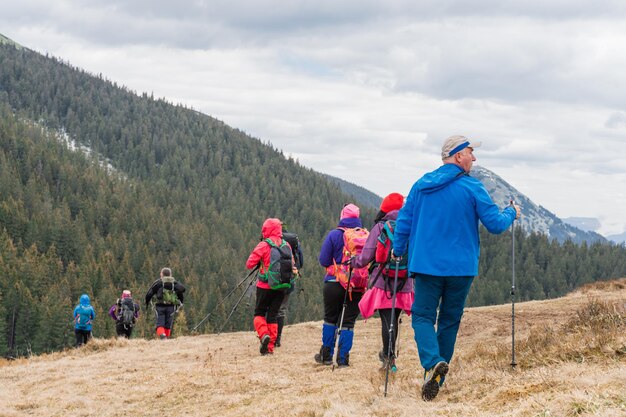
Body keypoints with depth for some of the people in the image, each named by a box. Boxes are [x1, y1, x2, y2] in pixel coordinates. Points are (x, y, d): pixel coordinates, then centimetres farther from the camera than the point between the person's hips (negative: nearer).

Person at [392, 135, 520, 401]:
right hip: (461, 267, -1)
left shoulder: (421, 185, 4)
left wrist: (398, 249, 26)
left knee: (422, 316, 2)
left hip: (426, 265, 1)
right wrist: (511, 214, 15)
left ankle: (432, 363, -26)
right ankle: (435, 379, 13)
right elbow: (495, 224, -7)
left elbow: (404, 221, 9)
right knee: (449, 321, 11)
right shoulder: (472, 188, -6)